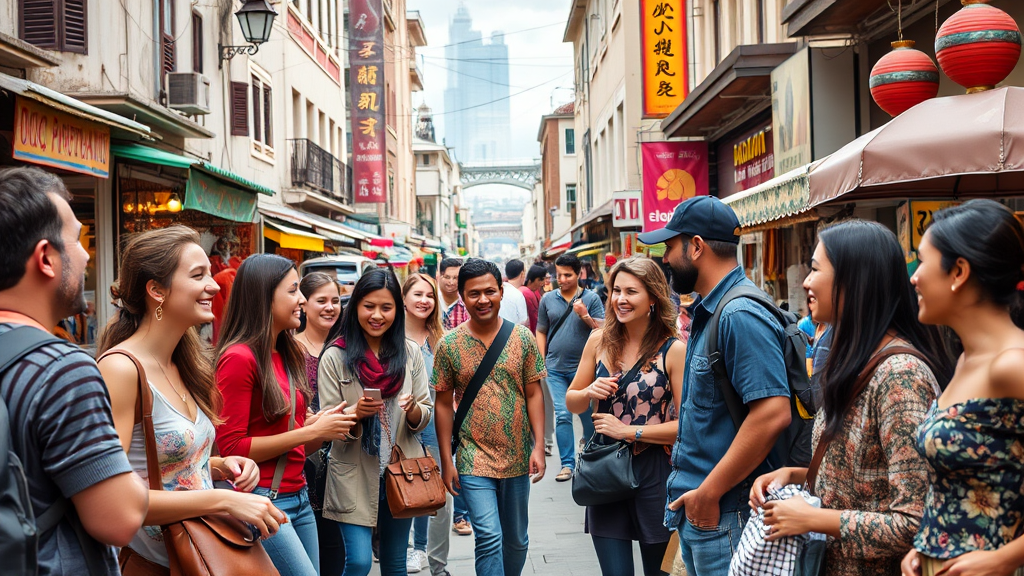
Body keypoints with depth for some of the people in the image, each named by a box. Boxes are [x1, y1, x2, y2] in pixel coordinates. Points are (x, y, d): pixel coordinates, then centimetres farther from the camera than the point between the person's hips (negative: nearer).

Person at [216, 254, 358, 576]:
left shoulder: (288, 356, 11)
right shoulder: (239, 358, -12)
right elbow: (231, 448, -14)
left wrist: (325, 426, -4)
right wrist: (312, 431, -14)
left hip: (298, 498, 8)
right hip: (262, 499, -8)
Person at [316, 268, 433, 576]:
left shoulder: (410, 352, 1)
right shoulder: (335, 357, -7)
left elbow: (426, 414, 3)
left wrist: (413, 410, -19)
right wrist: (356, 412, -27)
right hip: (354, 475, -3)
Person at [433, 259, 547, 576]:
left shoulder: (522, 337, -2)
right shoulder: (449, 345, -5)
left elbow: (533, 394, 1)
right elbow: (444, 403, 0)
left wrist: (539, 447, -6)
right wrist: (446, 461, -1)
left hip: (517, 457, 2)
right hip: (474, 458, -2)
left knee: (517, 540, 14)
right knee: (489, 537, -13)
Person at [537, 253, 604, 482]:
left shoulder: (591, 298, 0)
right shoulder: (548, 299, 6)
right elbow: (541, 331, 11)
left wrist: (585, 316, -19)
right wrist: (541, 361, 4)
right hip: (555, 369, 1)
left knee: (588, 415, 9)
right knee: (562, 415, -4)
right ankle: (567, 463, 3)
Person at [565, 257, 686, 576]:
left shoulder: (674, 349, -11)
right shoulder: (599, 341, 2)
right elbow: (572, 402, 11)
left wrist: (627, 431, -16)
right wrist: (590, 393, -10)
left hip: (655, 474, -3)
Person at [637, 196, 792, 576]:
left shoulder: (741, 315, -20)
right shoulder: (707, 312, 12)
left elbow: (773, 414, -28)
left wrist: (709, 493, -22)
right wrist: (690, 489, 15)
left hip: (724, 514, -10)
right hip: (694, 504, 10)